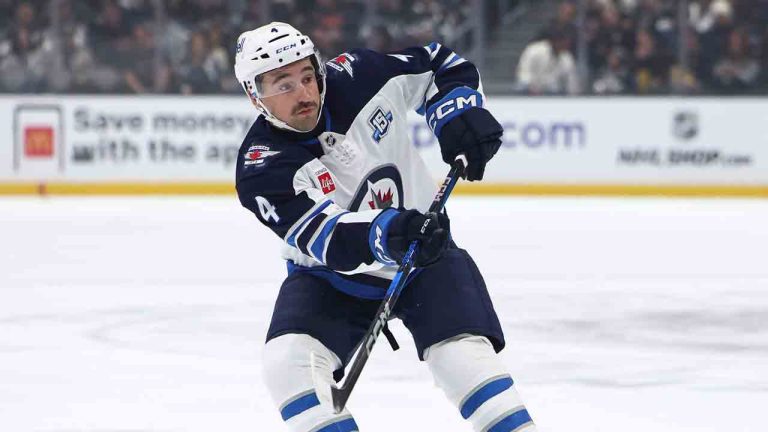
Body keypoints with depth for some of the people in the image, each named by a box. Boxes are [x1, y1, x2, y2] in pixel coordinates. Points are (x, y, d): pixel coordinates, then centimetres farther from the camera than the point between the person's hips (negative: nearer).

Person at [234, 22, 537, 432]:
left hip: (425, 250, 0)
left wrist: (458, 113, -19)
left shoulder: (358, 77, -16)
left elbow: (441, 64, 1)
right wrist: (387, 235, -56)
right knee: (288, 362, -23)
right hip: (332, 275, 0)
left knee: (463, 355, -21)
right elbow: (326, 237, -37)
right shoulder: (261, 168, -23)